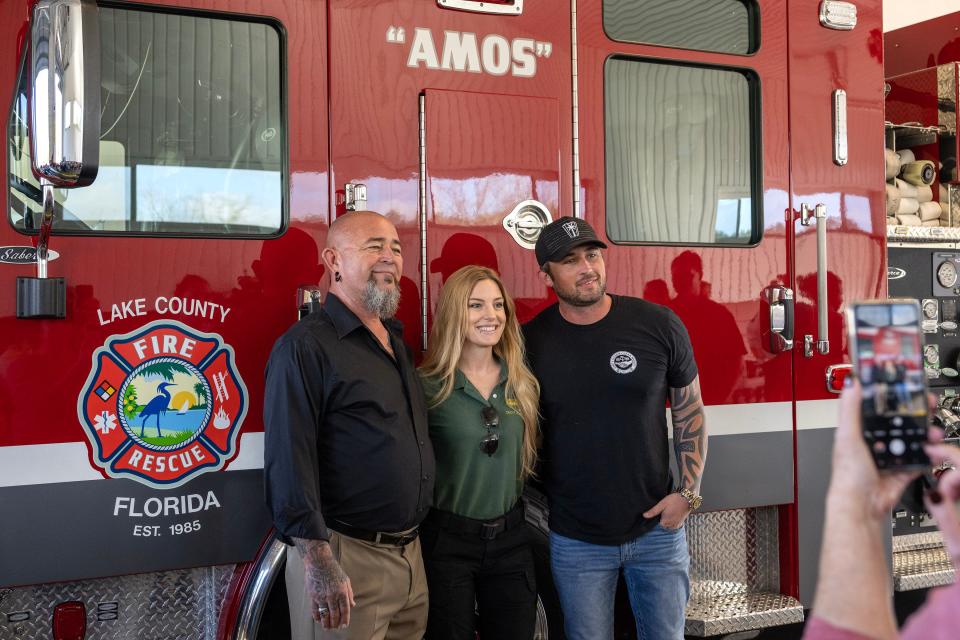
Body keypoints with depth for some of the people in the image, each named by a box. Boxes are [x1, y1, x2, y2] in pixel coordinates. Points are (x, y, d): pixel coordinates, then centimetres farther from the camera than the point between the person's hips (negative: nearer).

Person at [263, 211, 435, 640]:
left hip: (411, 555, 8)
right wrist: (316, 559, -26)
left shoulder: (396, 340, 14)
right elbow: (288, 458, -20)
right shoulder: (306, 346, -12)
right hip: (346, 558, -8)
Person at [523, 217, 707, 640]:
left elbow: (689, 412, 3)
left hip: (658, 530, 1)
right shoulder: (530, 342, -6)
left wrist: (688, 492, -4)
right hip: (575, 541, 0)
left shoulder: (659, 325, -6)